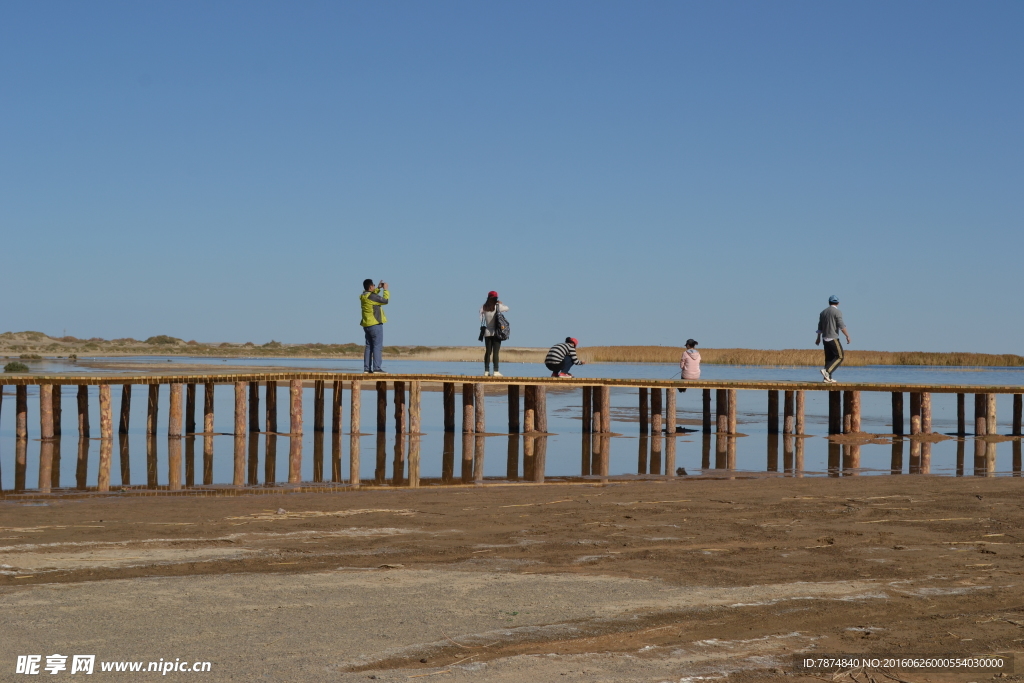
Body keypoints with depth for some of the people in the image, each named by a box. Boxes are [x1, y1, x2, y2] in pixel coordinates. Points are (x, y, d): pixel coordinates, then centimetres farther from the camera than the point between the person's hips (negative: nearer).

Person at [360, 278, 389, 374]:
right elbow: (385, 300, -13)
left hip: (367, 325, 9)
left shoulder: (363, 296, 9)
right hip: (375, 324, -9)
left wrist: (379, 288, 22)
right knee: (377, 346, -8)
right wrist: (385, 289, -2)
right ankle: (376, 368, -14)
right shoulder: (371, 297, -17)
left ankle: (367, 368, 7)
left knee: (369, 346, 11)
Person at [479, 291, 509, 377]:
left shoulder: (484, 307, 1)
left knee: (488, 352, 9)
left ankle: (486, 371, 7)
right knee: (496, 352, -4)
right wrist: (500, 303, 19)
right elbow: (507, 308, 4)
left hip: (487, 333, 4)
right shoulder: (497, 307, -8)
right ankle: (496, 371, -7)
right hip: (496, 332, -4)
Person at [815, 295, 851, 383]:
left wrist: (818, 338, 29)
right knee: (839, 357, -2)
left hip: (825, 338, 7)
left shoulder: (823, 312, 12)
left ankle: (828, 378, 6)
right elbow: (841, 326, -18)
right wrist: (847, 336, -15)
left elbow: (820, 327, 19)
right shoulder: (837, 312, -9)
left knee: (829, 358, 10)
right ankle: (827, 371, -18)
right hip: (833, 338, -7)